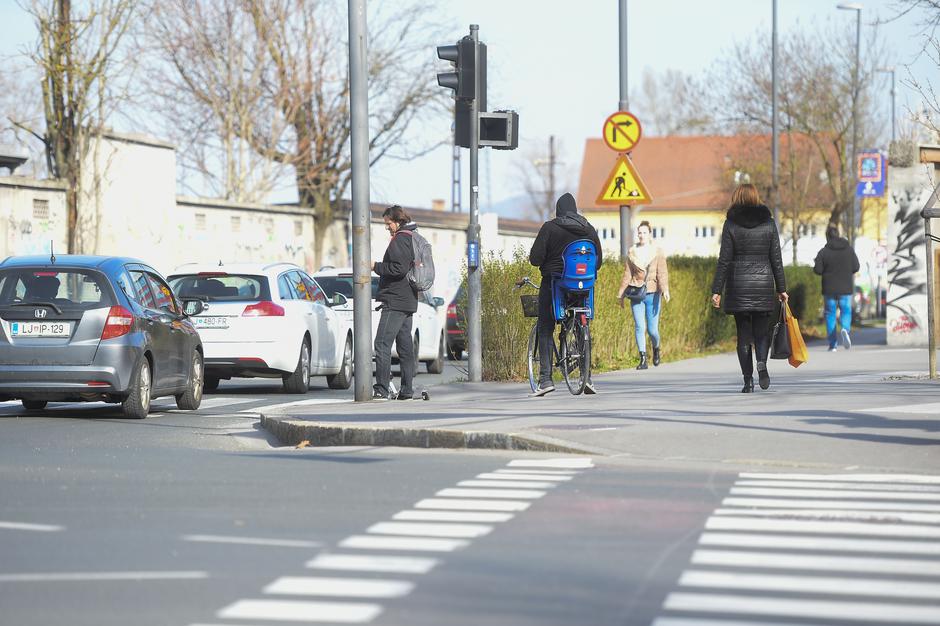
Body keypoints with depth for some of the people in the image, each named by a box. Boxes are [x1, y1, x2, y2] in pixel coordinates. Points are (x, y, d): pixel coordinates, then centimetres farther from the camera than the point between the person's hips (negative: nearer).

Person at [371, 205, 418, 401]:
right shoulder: (412, 239, 18)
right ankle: (406, 390, 10)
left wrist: (376, 266, -13)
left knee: (382, 344, -11)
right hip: (407, 302, 10)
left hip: (395, 302, -10)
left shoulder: (400, 240, -12)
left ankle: (381, 390, -14)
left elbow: (399, 269, -22)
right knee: (405, 346, 10)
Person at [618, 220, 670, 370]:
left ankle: (656, 348, 30)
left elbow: (662, 273, -5)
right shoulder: (632, 252, 10)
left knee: (652, 329, -2)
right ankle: (643, 359, -5)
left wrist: (665, 290, -20)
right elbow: (627, 274, 13)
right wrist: (622, 294, 10)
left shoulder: (658, 251, 4)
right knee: (639, 327, -8)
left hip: (652, 294, -2)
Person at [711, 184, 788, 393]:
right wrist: (781, 288, 9)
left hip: (738, 284, -1)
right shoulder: (768, 222, 2)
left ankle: (748, 379, 1)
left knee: (743, 333, 5)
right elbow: (776, 259, 3)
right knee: (761, 330, 10)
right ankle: (762, 362, -18)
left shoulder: (731, 223, -3)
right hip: (763, 281, 1)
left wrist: (717, 290, -1)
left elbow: (724, 260, -5)